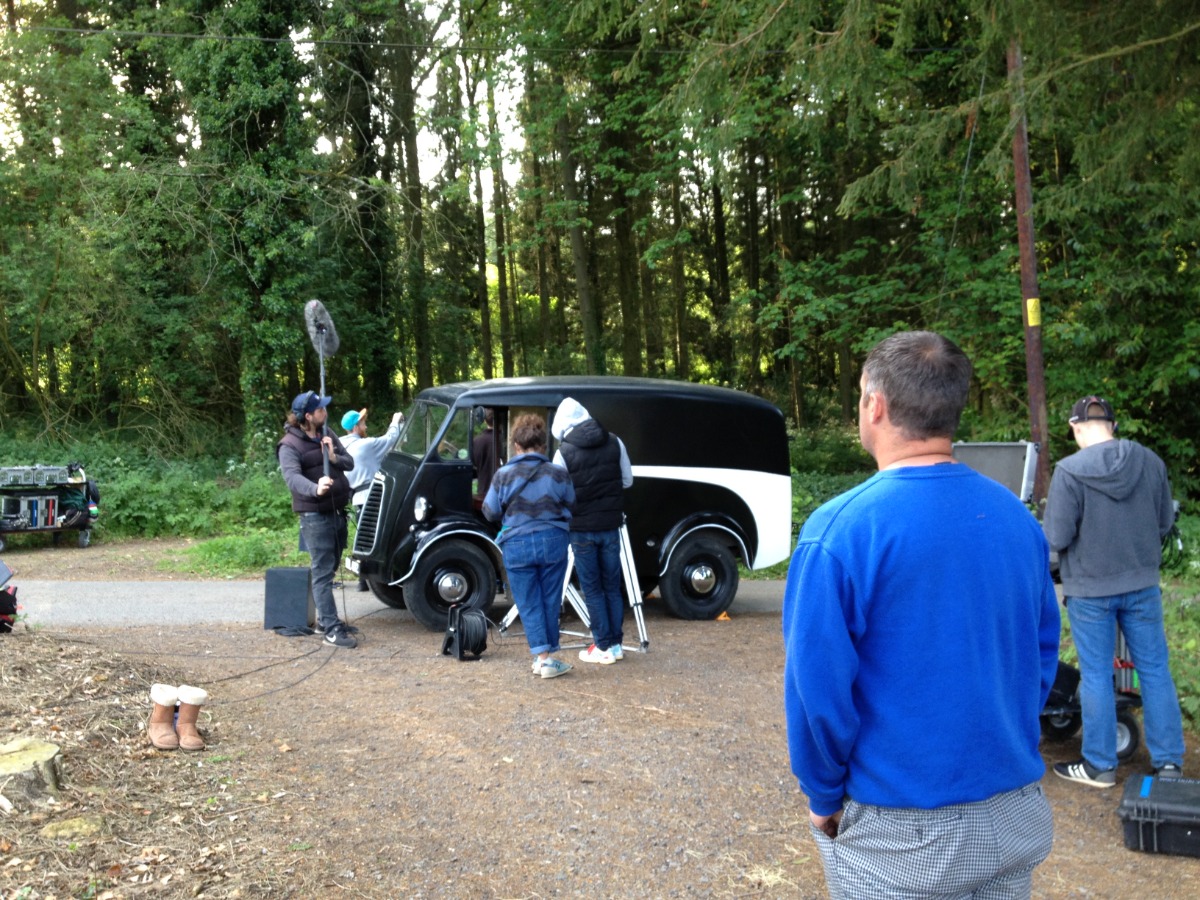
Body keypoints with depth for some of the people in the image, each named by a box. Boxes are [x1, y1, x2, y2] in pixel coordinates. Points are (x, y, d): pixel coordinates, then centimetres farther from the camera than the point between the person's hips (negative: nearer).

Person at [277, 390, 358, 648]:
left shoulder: (327, 434, 9)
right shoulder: (290, 445, -14)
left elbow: (350, 463, 9)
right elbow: (292, 477, -30)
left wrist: (334, 458, -14)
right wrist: (315, 489, -49)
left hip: (337, 511, 8)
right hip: (315, 516, -8)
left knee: (330, 569, 16)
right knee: (322, 573, -9)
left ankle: (325, 620, 27)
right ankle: (332, 630, -9)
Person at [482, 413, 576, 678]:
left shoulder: (504, 475, -7)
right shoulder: (558, 473, -4)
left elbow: (490, 513, -1)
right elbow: (571, 505, 6)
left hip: (517, 545, -1)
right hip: (553, 542, 1)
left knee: (529, 605, 7)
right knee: (551, 602, 13)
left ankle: (542, 657, -2)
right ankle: (548, 656, 19)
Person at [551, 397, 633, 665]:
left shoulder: (565, 452, -13)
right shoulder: (614, 443, -2)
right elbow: (627, 480, 7)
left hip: (582, 529, -3)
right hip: (610, 525, 3)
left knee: (592, 589, 7)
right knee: (612, 586, 14)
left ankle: (603, 647, 9)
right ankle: (616, 644, 18)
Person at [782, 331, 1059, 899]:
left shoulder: (840, 530, -19)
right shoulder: (1018, 518, -2)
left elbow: (817, 687, -17)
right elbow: (1043, 655, 7)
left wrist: (824, 797, -3)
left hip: (901, 837, -5)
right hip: (1019, 820, 5)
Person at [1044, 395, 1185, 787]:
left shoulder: (1069, 471, -18)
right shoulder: (1150, 461, -4)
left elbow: (1057, 538, -17)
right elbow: (1165, 522, 5)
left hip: (1090, 588, -4)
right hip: (1141, 582, 4)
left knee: (1096, 675, 7)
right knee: (1154, 670, 13)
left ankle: (1100, 765, 17)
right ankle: (1169, 761, 21)